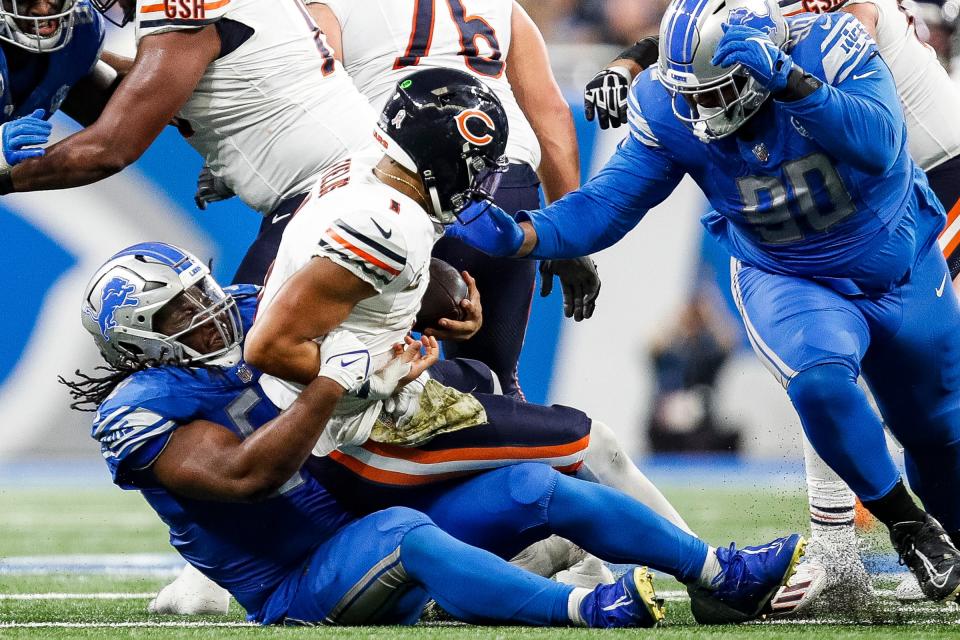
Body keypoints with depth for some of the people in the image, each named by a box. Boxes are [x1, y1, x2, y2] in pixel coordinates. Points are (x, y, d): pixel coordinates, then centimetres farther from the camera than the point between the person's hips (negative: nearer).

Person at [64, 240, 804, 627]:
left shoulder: (246, 323, 9)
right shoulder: (140, 413, -13)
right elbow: (245, 473, -27)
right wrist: (335, 380, -31)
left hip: (378, 545, 8)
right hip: (304, 592, -8)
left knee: (538, 487, -3)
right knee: (401, 530, -38)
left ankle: (728, 574, -1)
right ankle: (580, 610, -55)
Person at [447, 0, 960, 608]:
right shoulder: (668, 111, -22)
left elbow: (879, 146, -44)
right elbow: (608, 204, -19)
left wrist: (790, 82, -55)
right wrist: (521, 236, -35)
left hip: (904, 274, 0)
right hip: (787, 281, 0)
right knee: (820, 379, -31)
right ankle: (909, 528, -10)